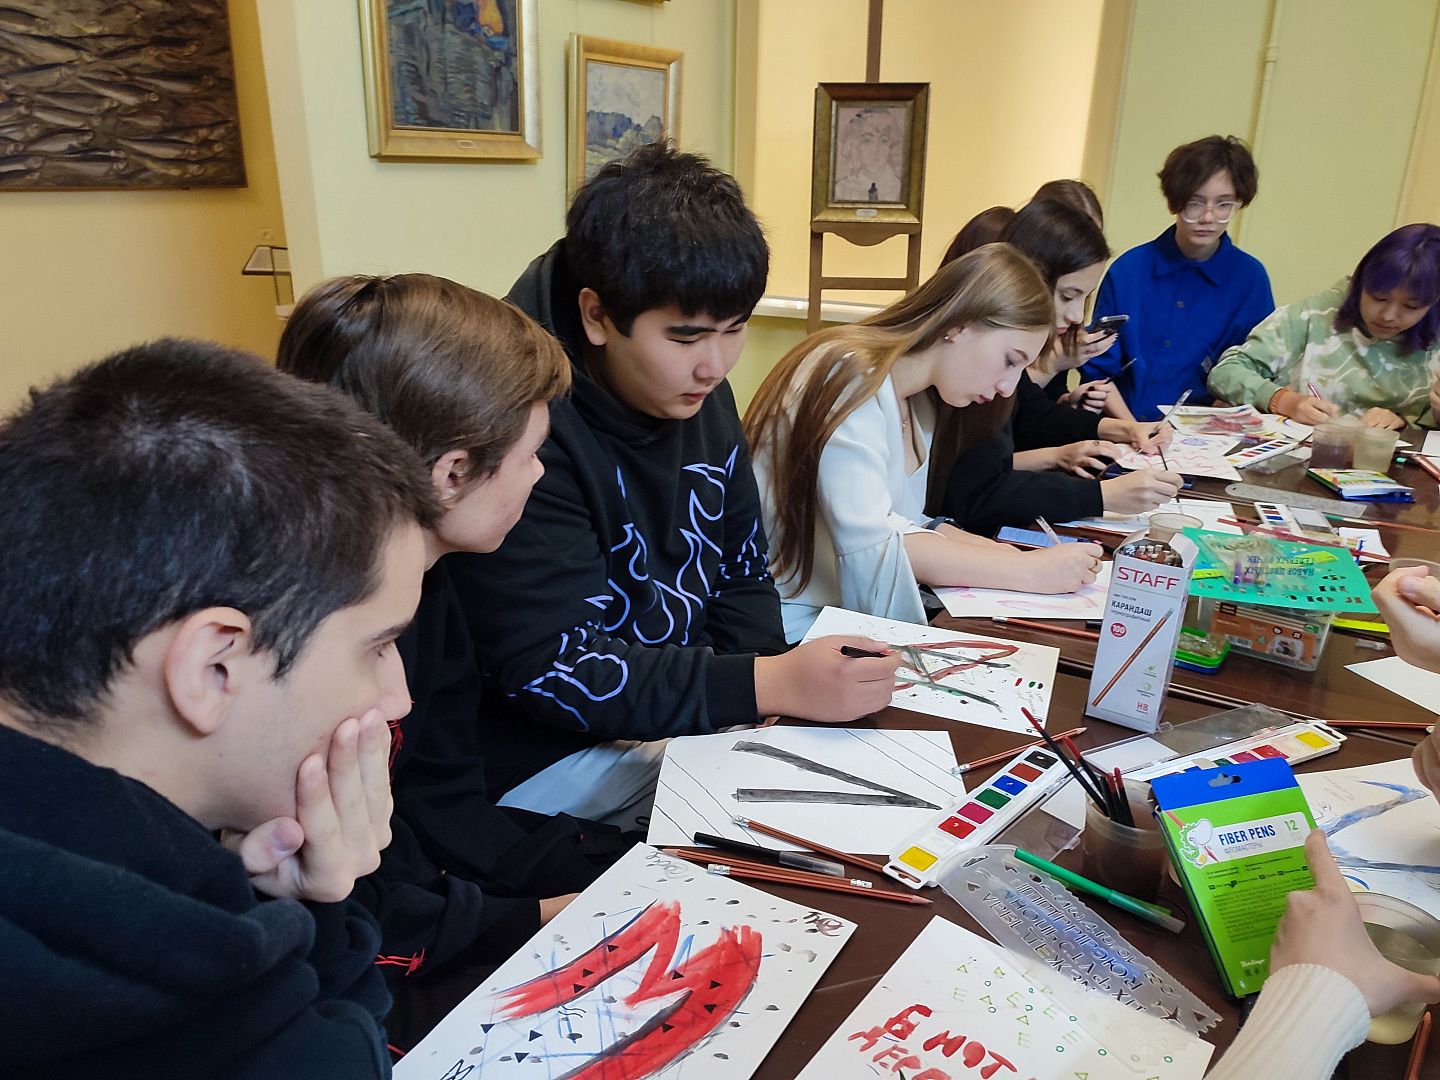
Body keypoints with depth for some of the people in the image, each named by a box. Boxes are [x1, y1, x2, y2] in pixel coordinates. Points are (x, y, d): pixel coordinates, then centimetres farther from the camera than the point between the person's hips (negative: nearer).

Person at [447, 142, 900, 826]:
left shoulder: (696, 387, 2)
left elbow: (740, 576, 8)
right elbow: (550, 667, -24)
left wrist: (772, 715, -7)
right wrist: (771, 685, -28)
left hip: (685, 715, 8)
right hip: (554, 762, -7)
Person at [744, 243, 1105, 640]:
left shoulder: (916, 401, 12)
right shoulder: (852, 379, -18)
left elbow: (898, 522, 7)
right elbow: (870, 545, -26)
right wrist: (1030, 570, -21)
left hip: (849, 615, 8)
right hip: (796, 625, -8)